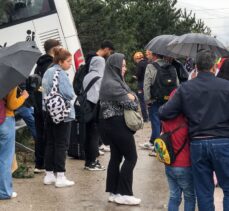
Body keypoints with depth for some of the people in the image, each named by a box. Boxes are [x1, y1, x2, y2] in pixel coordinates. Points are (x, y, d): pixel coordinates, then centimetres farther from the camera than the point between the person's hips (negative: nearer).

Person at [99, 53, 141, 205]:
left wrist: (131, 97, -9)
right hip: (118, 124, -10)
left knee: (116, 157, 11)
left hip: (112, 124, 10)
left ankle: (114, 192, 16)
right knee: (131, 157, -4)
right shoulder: (112, 84, -18)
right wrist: (131, 99, 0)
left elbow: (133, 96, 12)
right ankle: (123, 194, -2)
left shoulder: (116, 81, 14)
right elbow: (129, 103, -21)